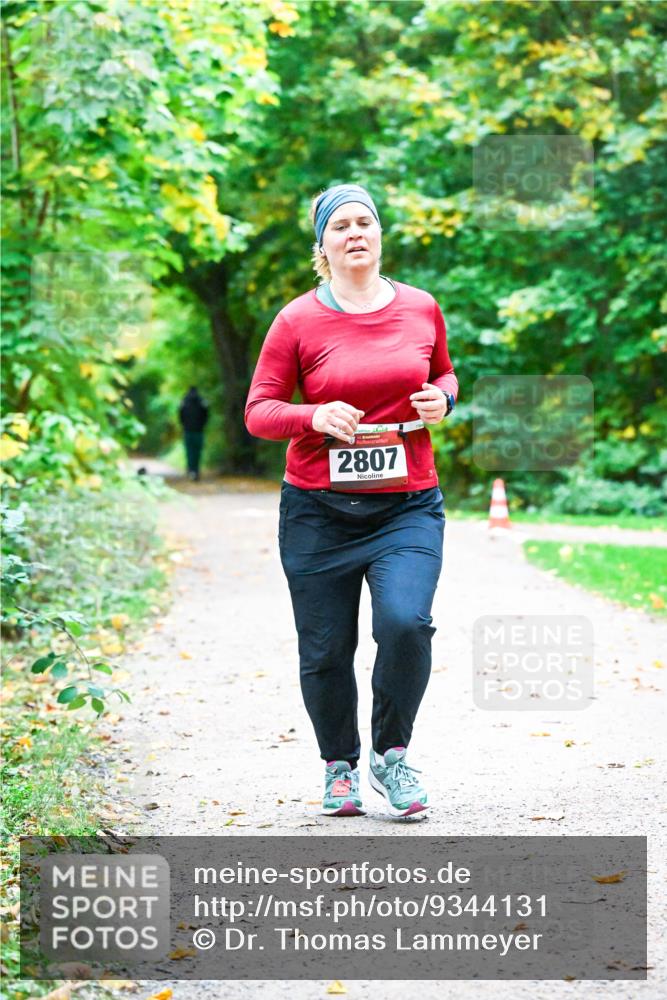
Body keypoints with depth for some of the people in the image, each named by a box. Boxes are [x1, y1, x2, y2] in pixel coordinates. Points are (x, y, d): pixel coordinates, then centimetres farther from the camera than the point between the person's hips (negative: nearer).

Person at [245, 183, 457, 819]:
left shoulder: (421, 309, 6)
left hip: (407, 506, 1)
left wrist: (443, 399, 0)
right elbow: (258, 411, 0)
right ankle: (340, 767, 29)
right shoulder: (297, 321, -2)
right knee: (325, 649, 5)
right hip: (318, 509, 0)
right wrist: (314, 417, -18)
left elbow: (443, 374, 24)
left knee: (405, 622, -21)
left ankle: (392, 754, 3)